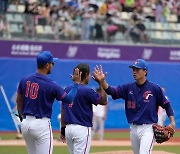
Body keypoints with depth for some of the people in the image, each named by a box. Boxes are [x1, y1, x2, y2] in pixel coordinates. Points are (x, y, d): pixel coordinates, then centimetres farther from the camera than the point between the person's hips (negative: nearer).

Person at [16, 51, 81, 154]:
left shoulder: (25, 80, 4)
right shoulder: (51, 85, -14)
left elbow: (18, 101, 14)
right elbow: (69, 99, -8)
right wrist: (76, 83, 3)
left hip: (25, 123, 7)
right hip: (41, 125, -7)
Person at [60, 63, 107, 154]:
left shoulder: (67, 89, 8)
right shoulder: (87, 91, -13)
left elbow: (63, 111, 11)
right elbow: (103, 101, -5)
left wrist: (63, 130, 16)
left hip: (68, 128, 7)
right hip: (82, 129, -7)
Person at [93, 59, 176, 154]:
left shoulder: (154, 88, -5)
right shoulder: (128, 88, 4)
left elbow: (166, 105, 1)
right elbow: (111, 91, -11)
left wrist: (172, 122, -9)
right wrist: (102, 81, -30)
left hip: (148, 128, -5)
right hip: (133, 128, 5)